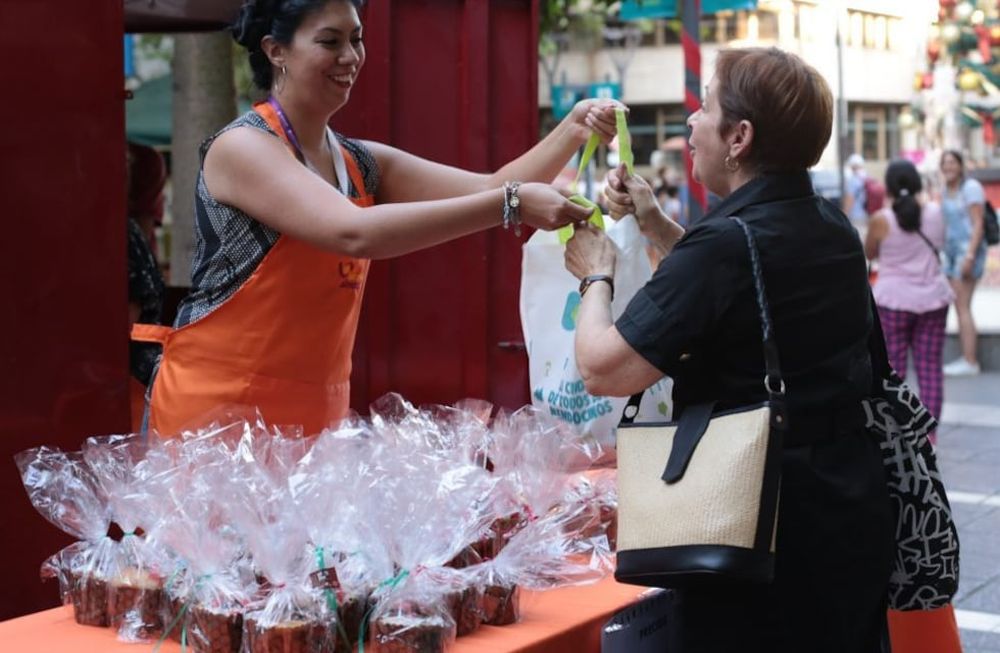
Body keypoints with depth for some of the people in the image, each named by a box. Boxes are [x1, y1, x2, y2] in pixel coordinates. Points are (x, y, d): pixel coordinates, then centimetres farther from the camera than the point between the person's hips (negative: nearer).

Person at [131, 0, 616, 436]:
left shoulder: (361, 164, 10)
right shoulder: (241, 147, -13)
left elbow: (489, 191, 6)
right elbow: (355, 233, -27)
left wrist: (575, 128, -11)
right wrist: (511, 204, -30)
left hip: (314, 410, 7)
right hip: (219, 404, -7)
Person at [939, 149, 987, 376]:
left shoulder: (971, 187, -10)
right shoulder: (945, 191, 14)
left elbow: (978, 224, -14)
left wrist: (970, 255, -20)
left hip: (968, 249, -8)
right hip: (951, 251, 8)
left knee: (963, 307, -11)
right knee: (959, 307, 7)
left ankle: (970, 361, -11)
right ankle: (966, 358, 10)